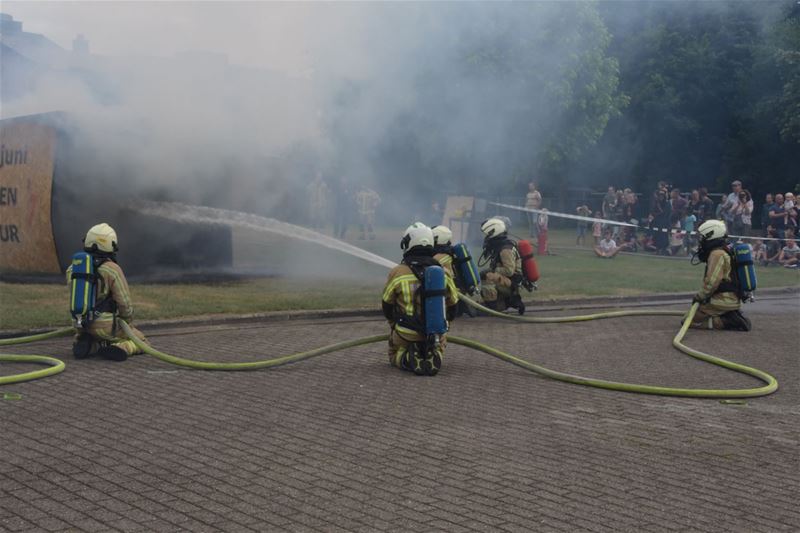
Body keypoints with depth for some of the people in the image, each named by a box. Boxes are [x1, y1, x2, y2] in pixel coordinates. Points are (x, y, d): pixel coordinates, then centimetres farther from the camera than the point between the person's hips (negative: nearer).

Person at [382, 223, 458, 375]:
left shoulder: (397, 272, -10)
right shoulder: (443, 272, -2)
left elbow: (386, 306, 2)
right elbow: (452, 304, 9)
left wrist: (395, 323, 23)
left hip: (405, 334, -1)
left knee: (394, 356, 27)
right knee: (439, 346, 33)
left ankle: (407, 359, -8)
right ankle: (434, 356, -3)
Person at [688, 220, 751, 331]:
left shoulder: (717, 254, -15)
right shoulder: (726, 252, 17)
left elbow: (712, 282, -22)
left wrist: (699, 297, -8)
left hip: (722, 302, -10)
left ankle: (725, 322, -13)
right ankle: (732, 317, 6)